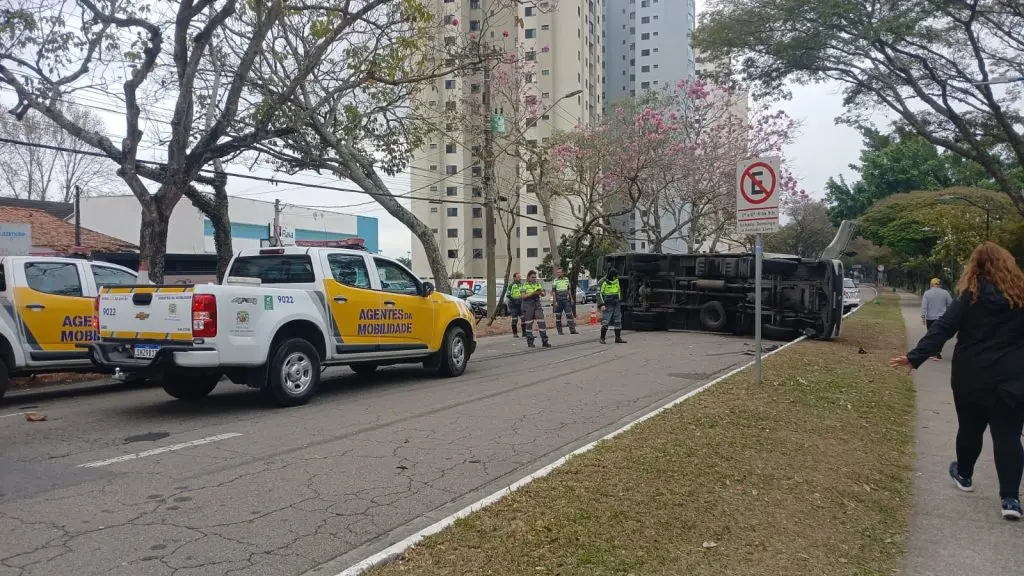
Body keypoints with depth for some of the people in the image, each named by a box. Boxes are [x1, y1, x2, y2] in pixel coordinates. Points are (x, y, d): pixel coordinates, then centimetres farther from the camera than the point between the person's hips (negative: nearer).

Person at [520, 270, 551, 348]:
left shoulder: (538, 284, 13)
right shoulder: (525, 285, 1)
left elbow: (543, 294, 11)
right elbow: (523, 296, -8)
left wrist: (541, 292, -12)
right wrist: (533, 293, -17)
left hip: (537, 304, 3)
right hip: (528, 306, -3)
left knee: (542, 323, -6)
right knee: (528, 324, 1)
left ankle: (544, 342, -4)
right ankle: (530, 342, 10)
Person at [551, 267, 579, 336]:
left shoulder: (566, 279, 10)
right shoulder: (555, 281, -2)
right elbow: (553, 292, -5)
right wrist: (554, 302, -12)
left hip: (566, 300, 3)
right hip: (558, 300, -3)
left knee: (569, 314, -4)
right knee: (558, 316, 2)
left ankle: (572, 329, -6)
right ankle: (559, 331, 10)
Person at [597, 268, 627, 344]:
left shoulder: (616, 281, 8)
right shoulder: (603, 282, -11)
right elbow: (599, 294, -11)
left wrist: (619, 301, 19)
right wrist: (602, 304, -17)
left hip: (616, 305, 6)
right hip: (607, 305, -6)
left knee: (618, 322, 7)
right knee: (605, 322, -9)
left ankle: (618, 338, 14)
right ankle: (602, 338, 2)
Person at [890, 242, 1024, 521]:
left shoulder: (971, 297, -8)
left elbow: (942, 328, -16)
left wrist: (915, 357, -19)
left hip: (972, 377, -1)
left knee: (970, 428, 17)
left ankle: (964, 475, 36)